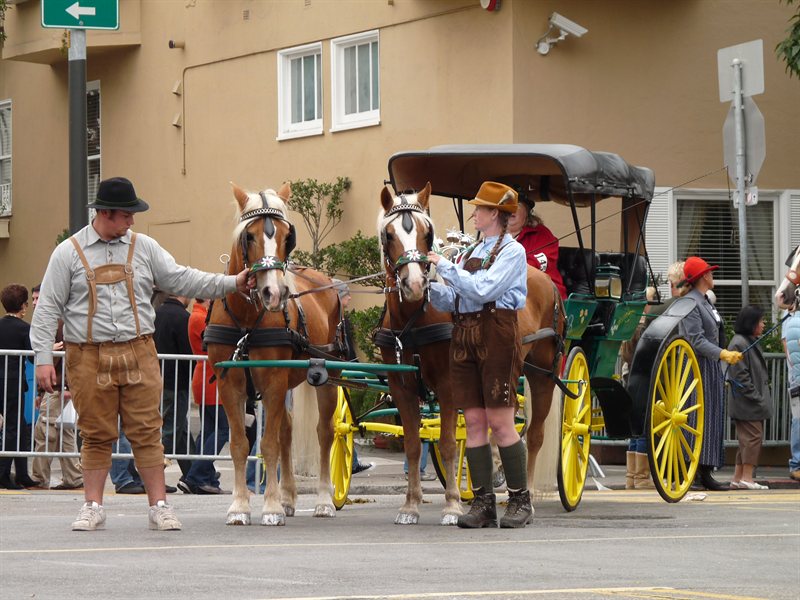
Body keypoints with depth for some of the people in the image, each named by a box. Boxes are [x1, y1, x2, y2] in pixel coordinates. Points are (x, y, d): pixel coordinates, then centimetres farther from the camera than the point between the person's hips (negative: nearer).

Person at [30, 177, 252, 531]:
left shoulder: (144, 248, 9)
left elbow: (182, 280, 10)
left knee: (147, 432, 1)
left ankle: (159, 506, 4)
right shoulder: (68, 253, 2)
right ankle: (92, 508, 12)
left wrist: (232, 283, 2)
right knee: (96, 435, 4)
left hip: (139, 354, 2)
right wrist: (43, 358, -5)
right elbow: (48, 308, 2)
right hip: (89, 359, -2)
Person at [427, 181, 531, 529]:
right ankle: (483, 503, 5)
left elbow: (482, 290, -17)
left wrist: (444, 266, -14)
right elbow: (449, 300, 16)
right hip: (464, 337, 7)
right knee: (473, 421, 3)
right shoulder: (474, 252, 18)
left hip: (497, 336, -7)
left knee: (500, 422, -6)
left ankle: (520, 501, 2)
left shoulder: (512, 252, -4)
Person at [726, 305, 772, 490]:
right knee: (753, 437, -11)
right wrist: (755, 397, -19)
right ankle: (746, 478, -12)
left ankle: (738, 478, 14)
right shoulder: (739, 344, -13)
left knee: (747, 440, 11)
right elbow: (739, 375, -19)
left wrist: (763, 397, 15)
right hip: (747, 403, -10)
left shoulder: (752, 342, 19)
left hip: (753, 403, 10)